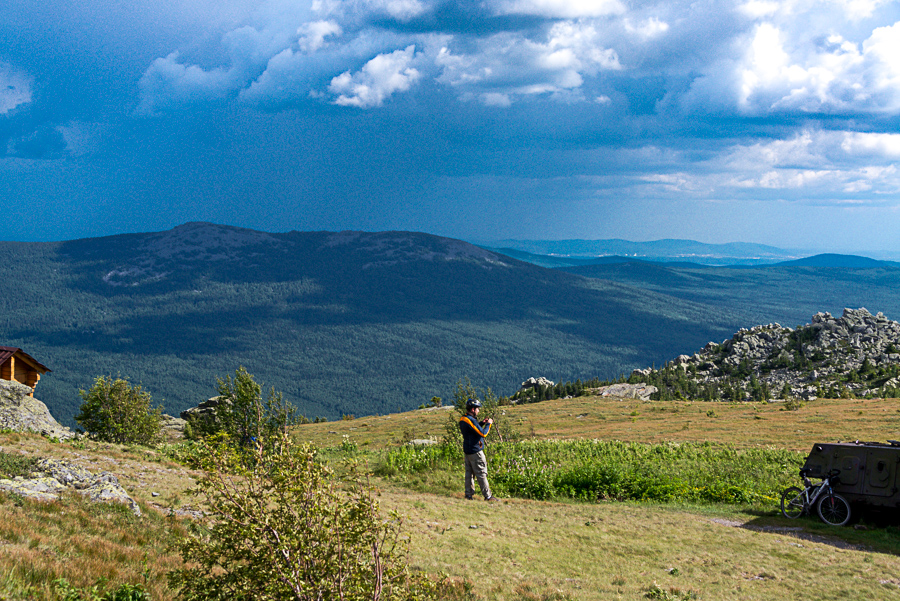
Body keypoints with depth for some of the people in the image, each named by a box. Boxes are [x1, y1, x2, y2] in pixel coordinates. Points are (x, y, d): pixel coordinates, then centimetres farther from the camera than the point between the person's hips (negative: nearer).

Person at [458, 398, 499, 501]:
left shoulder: (463, 420, 8)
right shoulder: (470, 420, -21)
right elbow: (483, 433, -20)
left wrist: (482, 423, 13)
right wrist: (488, 424, -5)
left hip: (467, 450, 9)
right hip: (475, 451, -9)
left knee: (469, 473, 13)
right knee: (481, 473, -3)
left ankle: (469, 494, 15)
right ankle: (487, 496, 1)